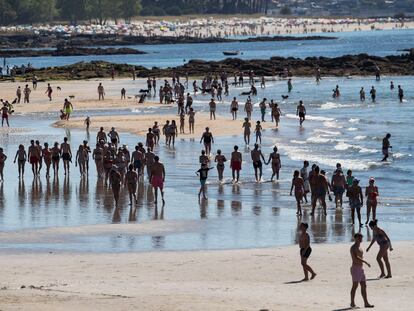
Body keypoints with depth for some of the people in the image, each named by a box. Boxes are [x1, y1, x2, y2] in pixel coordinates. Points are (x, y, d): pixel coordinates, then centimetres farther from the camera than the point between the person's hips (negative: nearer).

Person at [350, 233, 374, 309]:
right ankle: (352, 303, 0)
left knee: (364, 286, 6)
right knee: (355, 286, -6)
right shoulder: (353, 248, -12)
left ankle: (366, 303, 6)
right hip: (355, 268, -9)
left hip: (361, 269, 9)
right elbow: (355, 258, -28)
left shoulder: (359, 247, 18)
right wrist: (365, 262, -32)